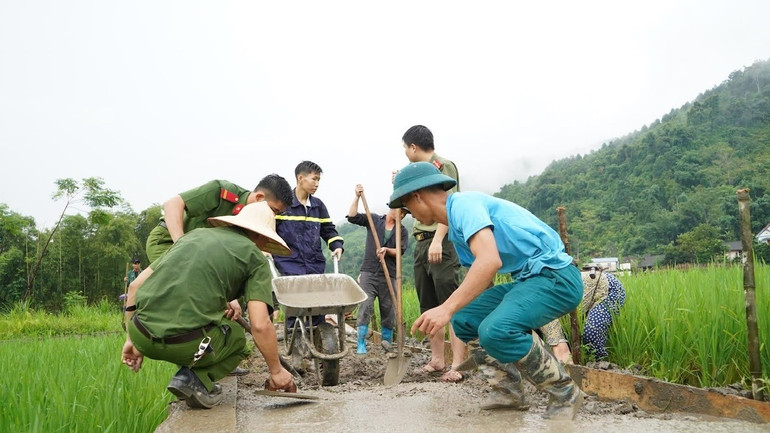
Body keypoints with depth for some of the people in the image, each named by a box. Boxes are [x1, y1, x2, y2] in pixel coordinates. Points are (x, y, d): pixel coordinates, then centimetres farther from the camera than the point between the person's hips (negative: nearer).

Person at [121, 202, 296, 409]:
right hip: (184, 343, -6)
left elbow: (135, 285, 21)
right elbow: (260, 325, -6)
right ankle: (195, 377, 1)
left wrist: (132, 339, 29)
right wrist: (276, 371, 9)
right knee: (237, 339, 26)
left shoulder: (194, 234, 22)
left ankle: (190, 371, 18)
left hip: (142, 335, 6)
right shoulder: (255, 257, 7)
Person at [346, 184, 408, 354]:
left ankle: (387, 340, 21)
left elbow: (400, 251, -2)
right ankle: (361, 344, -8)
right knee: (365, 306, -10)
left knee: (388, 308, 5)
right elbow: (352, 217, -1)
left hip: (389, 275, 2)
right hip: (369, 272, -2)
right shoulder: (374, 220, 8)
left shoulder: (403, 231, 10)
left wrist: (387, 250, -19)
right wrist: (357, 197, -9)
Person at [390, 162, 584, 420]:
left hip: (555, 276, -10)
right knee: (464, 318, 9)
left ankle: (565, 394, -7)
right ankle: (510, 390, 16)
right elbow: (479, 277, 24)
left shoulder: (462, 203, -14)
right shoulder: (457, 225, 17)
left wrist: (447, 308, -34)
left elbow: (490, 261, -31)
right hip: (528, 279, 10)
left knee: (496, 330, -30)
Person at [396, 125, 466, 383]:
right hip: (421, 243, 9)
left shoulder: (444, 166, -4)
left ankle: (457, 364, -11)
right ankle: (437, 359, 18)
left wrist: (437, 240, -24)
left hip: (442, 243, -9)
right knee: (429, 306, 10)